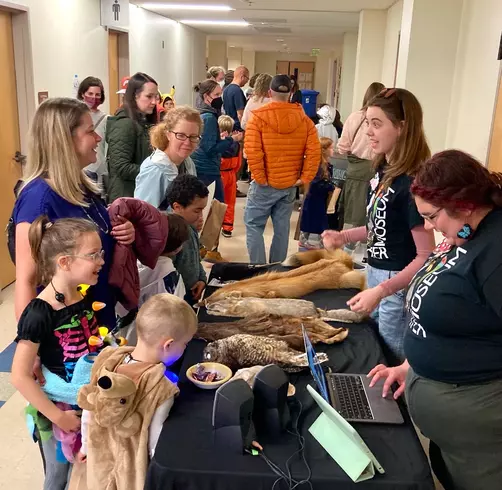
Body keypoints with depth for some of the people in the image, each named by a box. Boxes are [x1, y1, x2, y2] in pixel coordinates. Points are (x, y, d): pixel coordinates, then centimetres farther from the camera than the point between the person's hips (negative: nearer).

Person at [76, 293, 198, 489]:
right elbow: (156, 445, -23)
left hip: (101, 461, 5)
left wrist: (86, 445, 13)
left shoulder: (109, 361, -17)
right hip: (132, 474, -4)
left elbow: (89, 409, -4)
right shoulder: (162, 388, -33)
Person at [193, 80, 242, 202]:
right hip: (208, 171, -9)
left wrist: (225, 138, 15)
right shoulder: (209, 117, -15)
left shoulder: (201, 114, 12)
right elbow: (210, 148, -19)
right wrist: (231, 139, -11)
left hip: (199, 169, 9)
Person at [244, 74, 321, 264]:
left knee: (254, 226, 8)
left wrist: (259, 178, -11)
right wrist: (305, 177, 0)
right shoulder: (304, 118, 1)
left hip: (265, 184, -4)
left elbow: (252, 151, -19)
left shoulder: (258, 117, -9)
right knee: (282, 228, 14)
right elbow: (314, 151, -5)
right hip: (290, 185, 4)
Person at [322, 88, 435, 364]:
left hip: (398, 286, -9)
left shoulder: (412, 183, -24)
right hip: (376, 275, 9)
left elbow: (426, 257, -23)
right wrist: (345, 237, 3)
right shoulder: (384, 170, 2)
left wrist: (381, 291, -30)